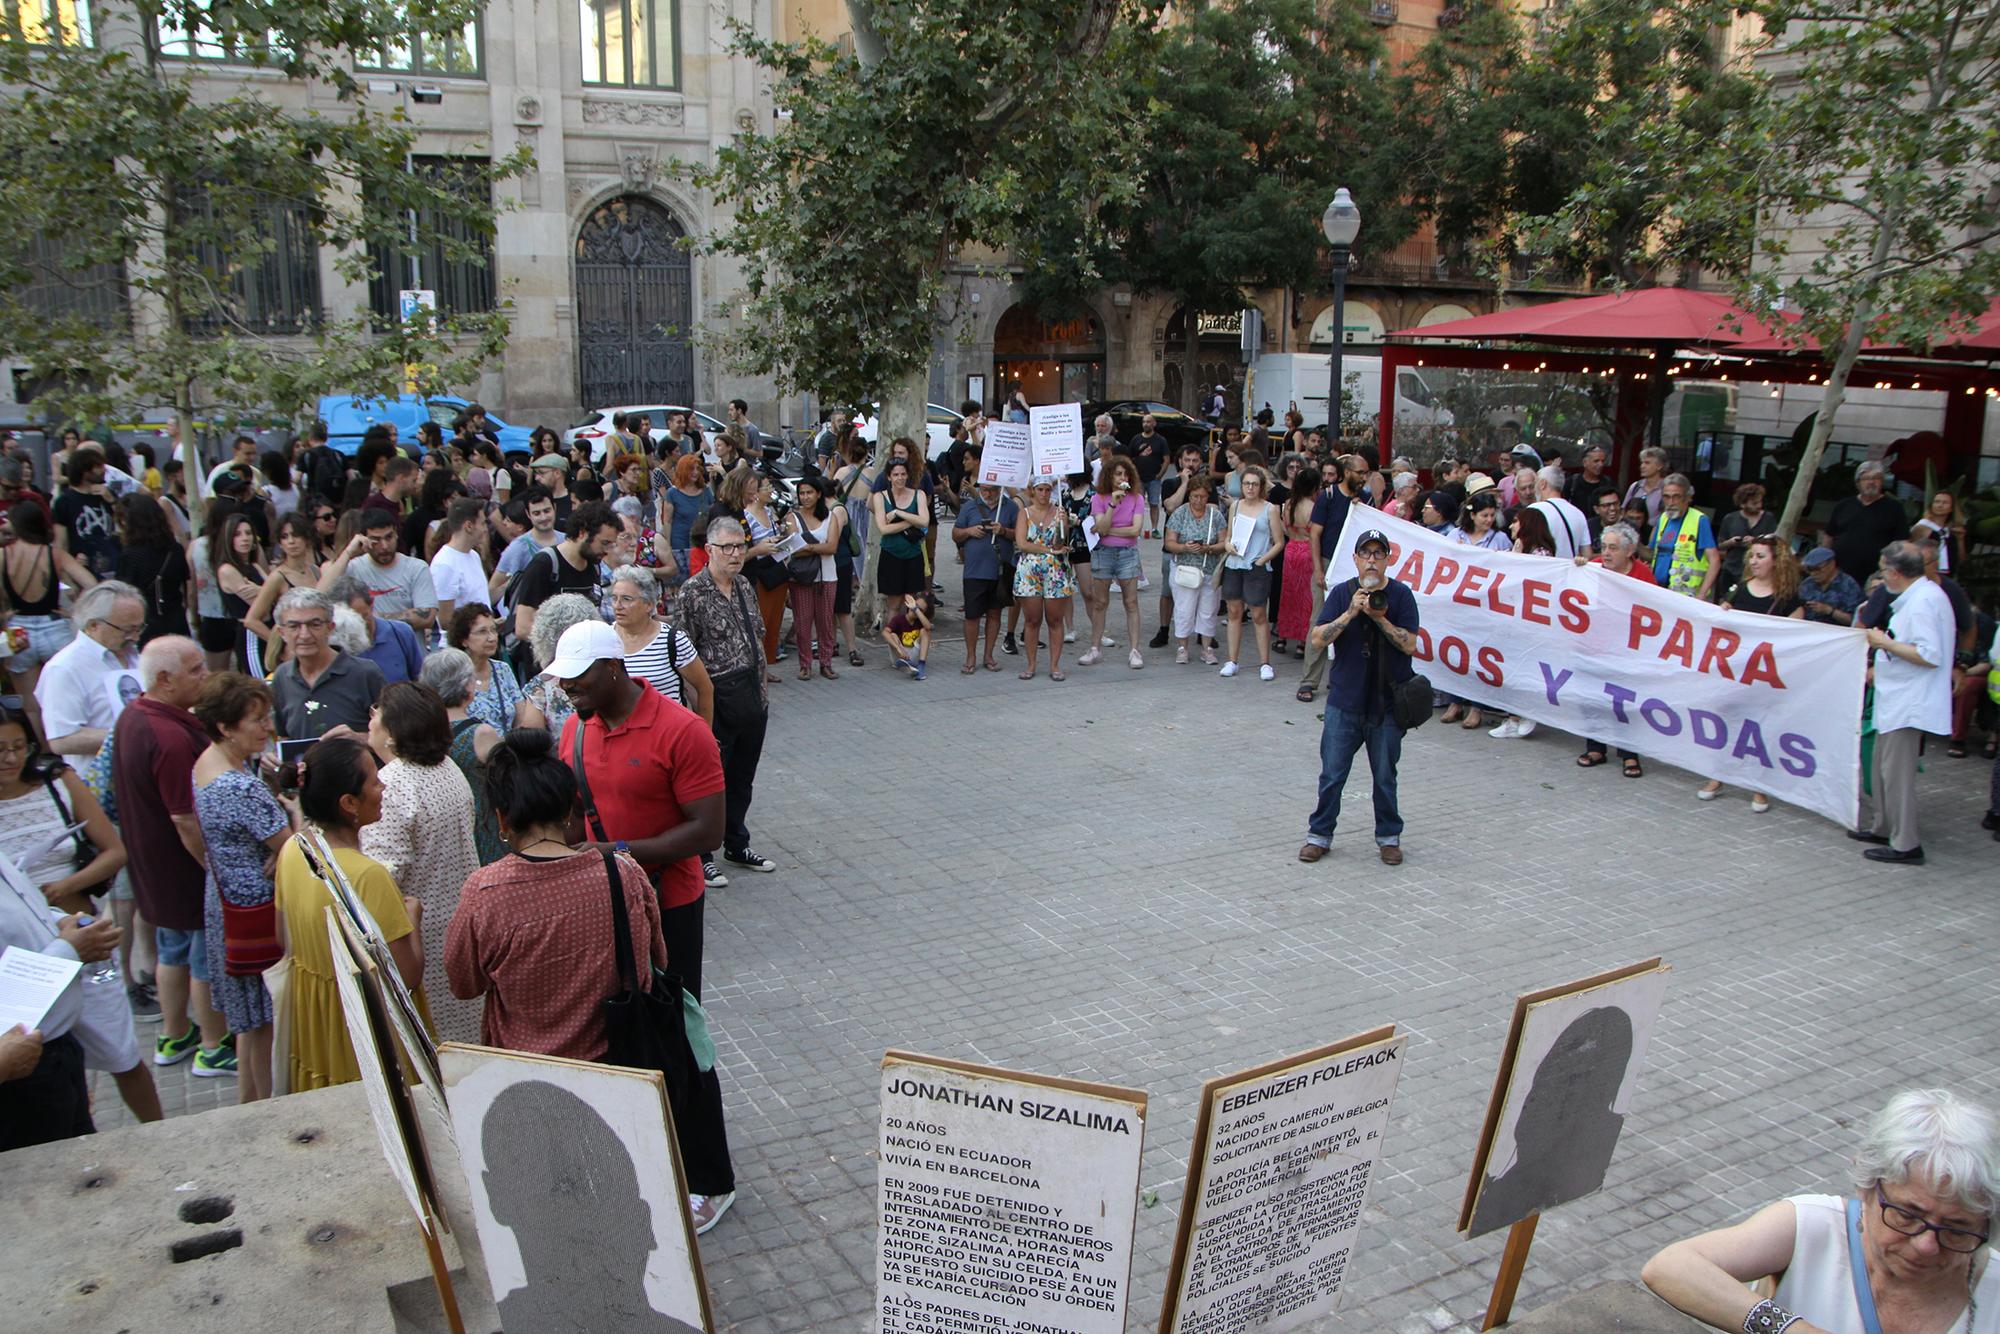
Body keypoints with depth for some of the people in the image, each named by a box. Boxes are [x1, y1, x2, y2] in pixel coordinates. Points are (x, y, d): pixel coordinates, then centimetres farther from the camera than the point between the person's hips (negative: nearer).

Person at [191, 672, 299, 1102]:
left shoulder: (208, 761, 2)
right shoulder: (242, 788, -28)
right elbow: (293, 849, -22)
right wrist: (298, 809, -6)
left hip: (226, 902, 10)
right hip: (256, 911, -10)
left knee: (252, 1017, 22)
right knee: (268, 1020, 4)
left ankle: (249, 1102, 35)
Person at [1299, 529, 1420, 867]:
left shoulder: (1400, 595, -1)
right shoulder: (1342, 593, 2)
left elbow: (1410, 644, -7)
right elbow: (1319, 637, -7)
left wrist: (1380, 618, -18)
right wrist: (1350, 613, -18)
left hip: (1387, 702, -1)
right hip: (1344, 700, 1)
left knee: (1385, 776, 9)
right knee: (1332, 773, 5)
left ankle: (1389, 837, 23)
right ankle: (1320, 834, 17)